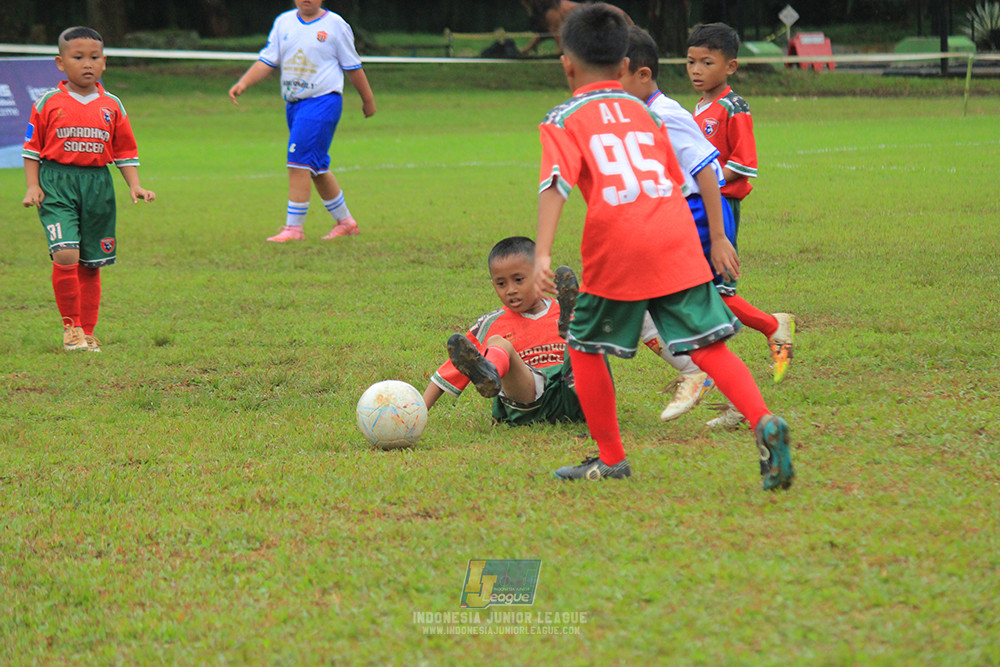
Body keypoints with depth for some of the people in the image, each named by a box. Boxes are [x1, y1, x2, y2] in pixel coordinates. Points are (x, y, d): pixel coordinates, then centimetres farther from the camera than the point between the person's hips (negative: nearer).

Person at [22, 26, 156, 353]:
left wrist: (135, 185, 2)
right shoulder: (48, 103, 1)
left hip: (97, 185, 3)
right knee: (66, 254, -19)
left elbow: (125, 151, 14)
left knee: (90, 264, 7)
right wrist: (32, 186, -4)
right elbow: (32, 148, 6)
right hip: (57, 183, -3)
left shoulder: (112, 106, 8)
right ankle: (70, 326, -4)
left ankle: (87, 332, 19)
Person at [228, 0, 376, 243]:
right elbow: (267, 60, 7)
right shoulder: (283, 22, 11)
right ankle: (345, 221, 26)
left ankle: (294, 227, -13)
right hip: (293, 104, 6)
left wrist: (368, 100, 13)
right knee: (316, 167, 12)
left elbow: (352, 66, 5)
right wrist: (243, 83, -7)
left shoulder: (335, 25, -1)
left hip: (322, 102, -6)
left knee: (299, 162, -15)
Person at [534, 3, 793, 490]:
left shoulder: (563, 120, 9)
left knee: (584, 345, 15)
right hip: (677, 240, 4)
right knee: (708, 345, 1)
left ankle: (610, 458, 19)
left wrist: (542, 254, -17)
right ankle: (764, 422, -22)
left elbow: (555, 184, -7)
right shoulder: (644, 112, 23)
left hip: (616, 249, -4)